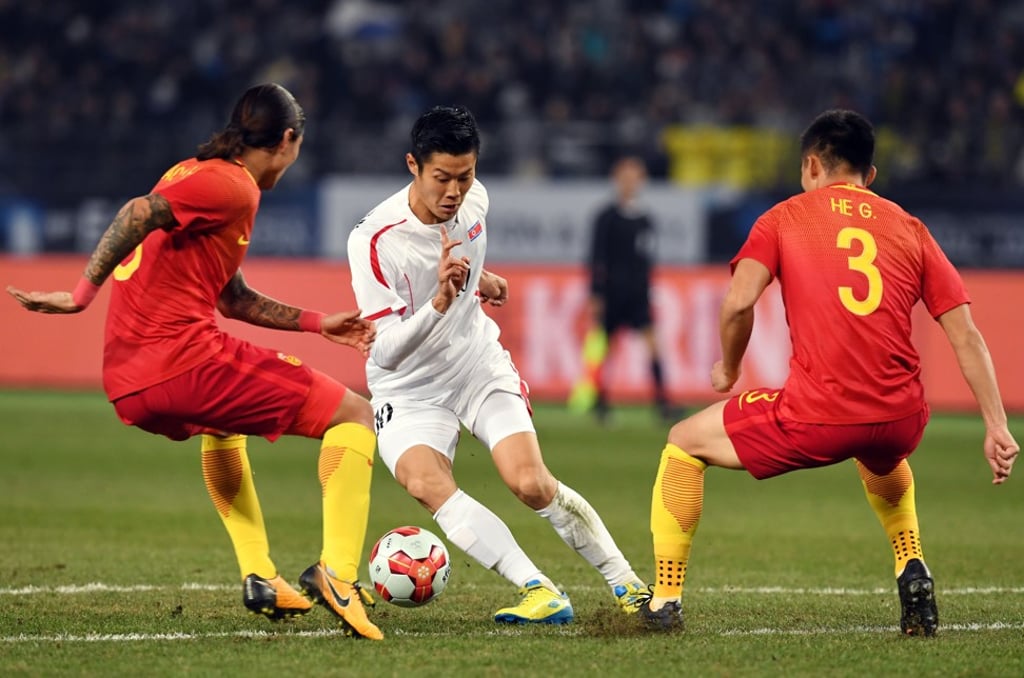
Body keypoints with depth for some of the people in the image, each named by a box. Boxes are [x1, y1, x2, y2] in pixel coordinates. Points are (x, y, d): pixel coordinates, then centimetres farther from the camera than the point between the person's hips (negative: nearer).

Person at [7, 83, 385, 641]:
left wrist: (316, 323, 28)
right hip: (183, 359, -10)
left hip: (127, 385, 10)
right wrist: (82, 295, -22)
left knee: (221, 424, 42)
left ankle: (259, 579, 34)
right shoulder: (231, 186, -5)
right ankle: (335, 574, -17)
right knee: (354, 417, -2)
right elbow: (138, 214, -21)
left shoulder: (198, 173, 24)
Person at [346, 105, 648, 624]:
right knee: (426, 483, -30)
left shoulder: (473, 199, -8)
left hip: (480, 364, 3)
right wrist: (440, 302, -42)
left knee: (530, 484, -16)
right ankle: (540, 593, -34)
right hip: (409, 390, -3)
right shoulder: (374, 241, -26)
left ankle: (626, 583, 1)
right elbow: (386, 352, -30)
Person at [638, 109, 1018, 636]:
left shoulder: (785, 218, 9)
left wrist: (728, 368, 13)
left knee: (685, 443, 19)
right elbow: (965, 335, 9)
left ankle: (665, 599, 15)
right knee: (881, 460, 43)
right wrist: (997, 426, 9)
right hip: (900, 421, 4)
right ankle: (912, 572, 25)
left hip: (816, 416, -4)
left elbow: (738, 302, -6)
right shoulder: (909, 228, 16)